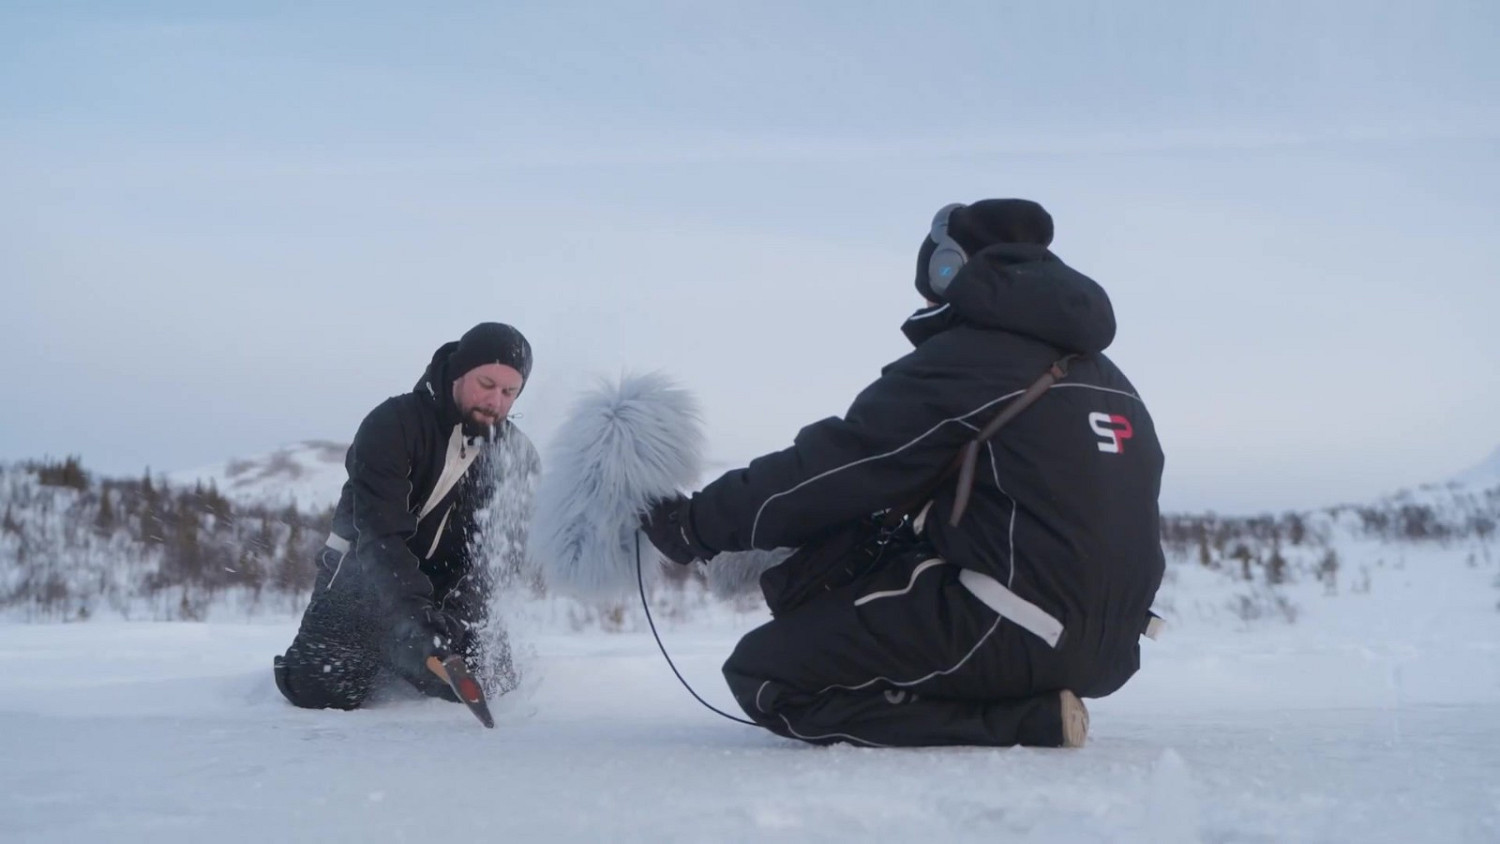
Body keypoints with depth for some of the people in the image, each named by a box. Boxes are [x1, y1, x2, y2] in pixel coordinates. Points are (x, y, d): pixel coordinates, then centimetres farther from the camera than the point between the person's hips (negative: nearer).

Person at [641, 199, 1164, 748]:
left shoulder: (963, 358, -7)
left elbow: (837, 466, -6)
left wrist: (698, 523, 5)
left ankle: (1024, 720, -12)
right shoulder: (1105, 376, 18)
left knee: (764, 674, -6)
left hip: (1014, 636, -9)